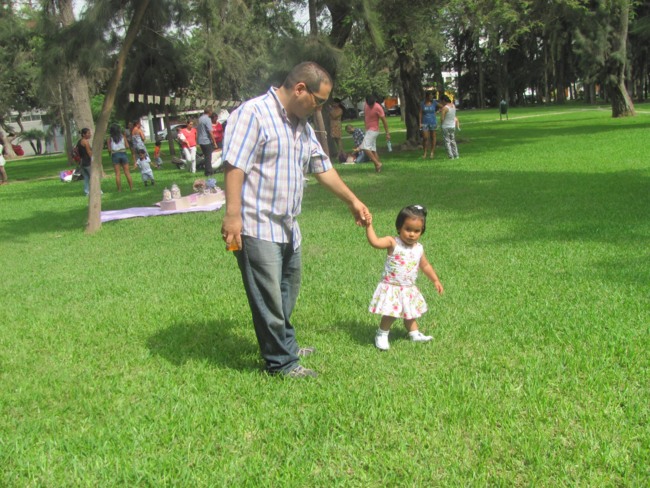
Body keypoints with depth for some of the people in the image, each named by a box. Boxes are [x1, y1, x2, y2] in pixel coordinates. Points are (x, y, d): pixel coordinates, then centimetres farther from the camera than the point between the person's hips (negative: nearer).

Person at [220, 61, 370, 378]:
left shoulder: (302, 126, 15)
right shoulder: (253, 114, -14)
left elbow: (323, 168, 24)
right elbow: (234, 166, -20)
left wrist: (352, 201, 28)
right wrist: (233, 214, -26)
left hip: (287, 227, 9)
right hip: (257, 229, -9)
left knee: (287, 295, 21)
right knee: (269, 300, 0)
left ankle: (286, 346, 38)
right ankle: (280, 362, 13)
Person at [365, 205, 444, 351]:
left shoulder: (419, 248, 2)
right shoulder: (393, 243, -15)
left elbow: (425, 266, 17)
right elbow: (375, 242, -30)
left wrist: (435, 280, 17)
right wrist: (369, 226, -37)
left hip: (409, 289, 6)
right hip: (391, 288, -6)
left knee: (410, 313, 22)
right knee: (391, 314, -11)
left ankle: (414, 333, 41)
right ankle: (381, 335, 9)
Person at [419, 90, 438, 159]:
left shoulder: (434, 102, -2)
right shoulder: (422, 103, -2)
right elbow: (420, 113, 0)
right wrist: (420, 123, -5)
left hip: (433, 122, 1)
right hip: (425, 123, -1)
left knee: (433, 137, 5)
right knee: (425, 138, -6)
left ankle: (432, 152, 14)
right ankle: (425, 153, 8)